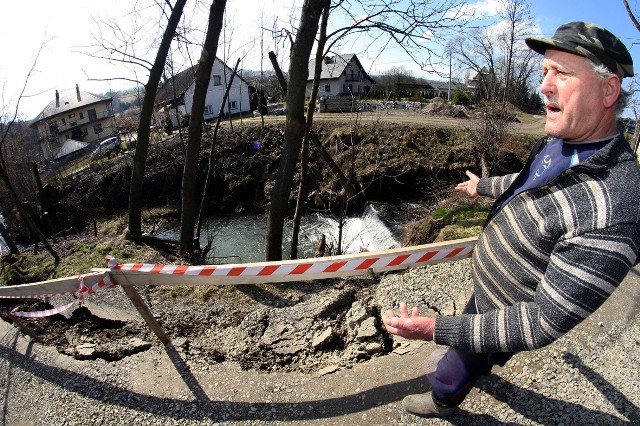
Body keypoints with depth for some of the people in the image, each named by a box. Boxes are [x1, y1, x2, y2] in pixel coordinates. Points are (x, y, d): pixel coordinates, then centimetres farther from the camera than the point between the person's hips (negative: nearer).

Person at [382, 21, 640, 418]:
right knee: (471, 351, 36)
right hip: (486, 287, 7)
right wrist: (485, 185, 29)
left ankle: (443, 402, 56)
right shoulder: (561, 142, -12)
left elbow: (544, 323, -35)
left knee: (449, 372, 21)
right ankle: (481, 366, 71)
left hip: (510, 318, -7)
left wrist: (436, 328, -37)